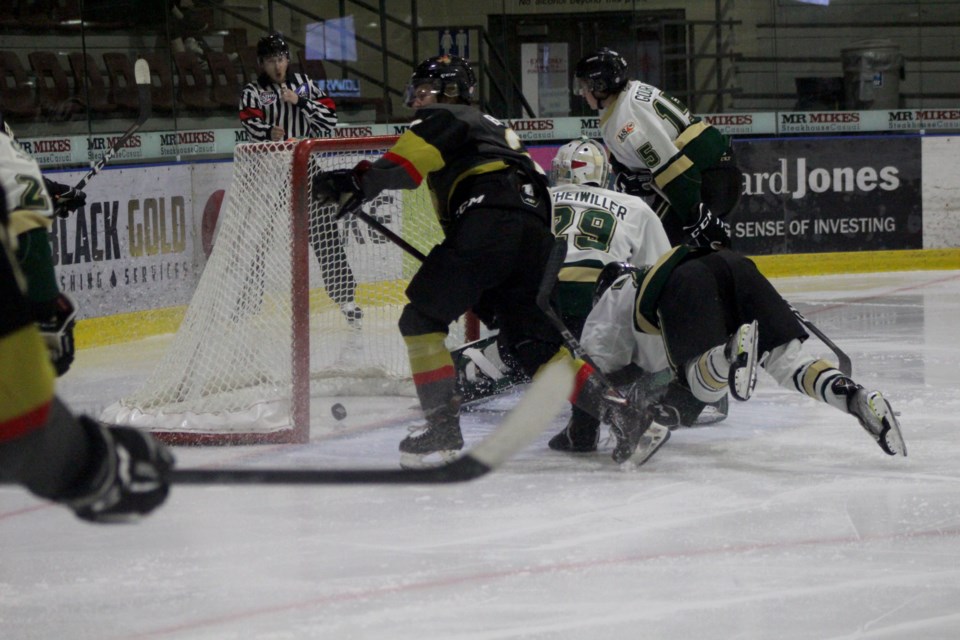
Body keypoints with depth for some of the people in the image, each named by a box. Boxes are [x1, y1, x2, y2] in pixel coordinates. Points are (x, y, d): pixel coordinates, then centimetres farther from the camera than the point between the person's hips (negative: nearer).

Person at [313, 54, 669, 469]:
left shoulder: (447, 118, 12)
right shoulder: (496, 129, 39)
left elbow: (411, 159, -7)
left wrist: (361, 182, -5)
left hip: (489, 224, -8)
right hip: (537, 237, 8)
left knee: (422, 319, 2)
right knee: (537, 346, 10)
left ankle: (443, 427, -3)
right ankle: (620, 414, -5)